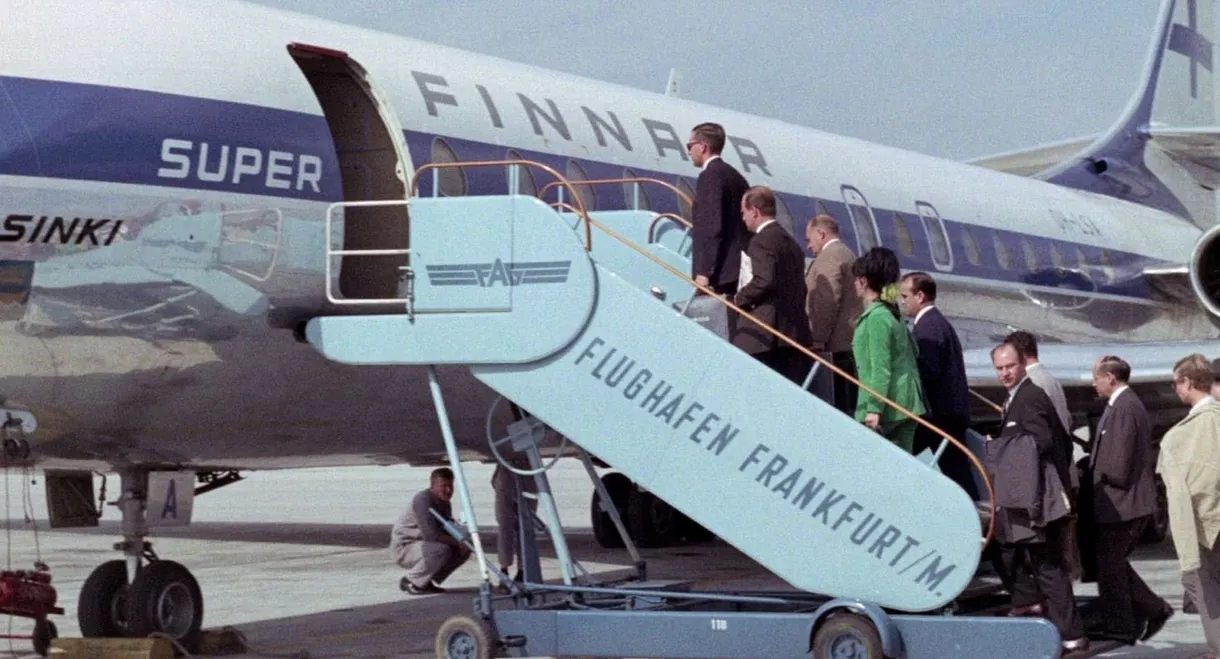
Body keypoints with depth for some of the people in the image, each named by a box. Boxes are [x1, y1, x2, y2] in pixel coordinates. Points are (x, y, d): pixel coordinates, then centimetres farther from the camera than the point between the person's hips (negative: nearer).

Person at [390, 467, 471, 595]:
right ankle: (412, 582, -12)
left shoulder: (445, 503, 5)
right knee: (441, 550, -33)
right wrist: (457, 542, -25)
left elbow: (448, 531, 8)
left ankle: (426, 582, 10)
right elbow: (430, 534, -31)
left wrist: (459, 542, -15)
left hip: (423, 545, 9)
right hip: (404, 547, -9)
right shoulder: (422, 500, -24)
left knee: (463, 551, 1)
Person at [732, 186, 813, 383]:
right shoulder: (791, 242, 21)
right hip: (795, 332, 9)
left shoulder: (762, 240, -8)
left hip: (765, 334, -9)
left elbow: (764, 280, -21)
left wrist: (740, 298, -5)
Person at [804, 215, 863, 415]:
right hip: (850, 341, 10)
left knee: (839, 403, -12)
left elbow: (827, 301, -18)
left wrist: (818, 339, -18)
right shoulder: (846, 254, 23)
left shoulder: (829, 257, -9)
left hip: (836, 345, -10)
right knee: (849, 404, 6)